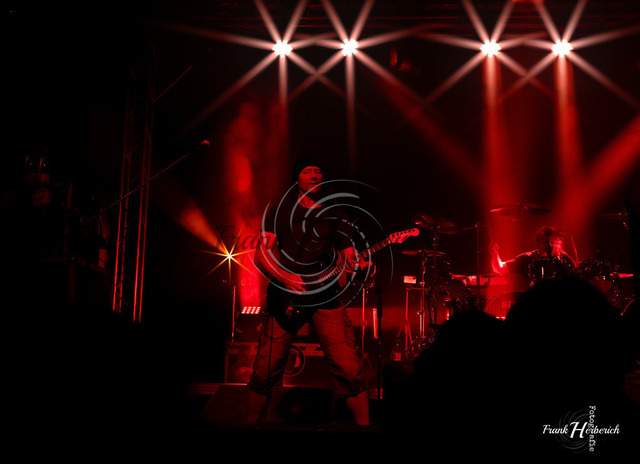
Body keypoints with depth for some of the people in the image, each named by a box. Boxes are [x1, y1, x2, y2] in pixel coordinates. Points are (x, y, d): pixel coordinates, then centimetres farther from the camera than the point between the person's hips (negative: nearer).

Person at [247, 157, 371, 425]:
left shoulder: (335, 216, 16)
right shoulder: (279, 212, 10)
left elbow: (347, 256, 11)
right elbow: (262, 254, 0)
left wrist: (357, 264, -14)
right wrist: (285, 277, -19)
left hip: (326, 298, 1)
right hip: (285, 297, -1)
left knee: (350, 370, -10)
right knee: (265, 371, -1)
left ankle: (364, 423, 7)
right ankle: (254, 420, 23)